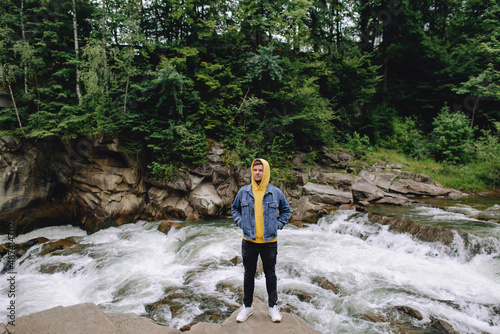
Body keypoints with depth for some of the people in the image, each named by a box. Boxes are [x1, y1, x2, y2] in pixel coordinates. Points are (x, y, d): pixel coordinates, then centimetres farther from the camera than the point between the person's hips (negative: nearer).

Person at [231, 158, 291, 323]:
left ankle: (273, 306, 28)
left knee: (270, 274, 12)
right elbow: (234, 208, 16)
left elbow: (286, 210, 12)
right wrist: (240, 222, 2)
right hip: (249, 242, 1)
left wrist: (278, 224, 1)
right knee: (249, 274, 13)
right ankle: (247, 306, 29)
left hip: (269, 242, -1)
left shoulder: (275, 192, -3)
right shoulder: (243, 192, 0)